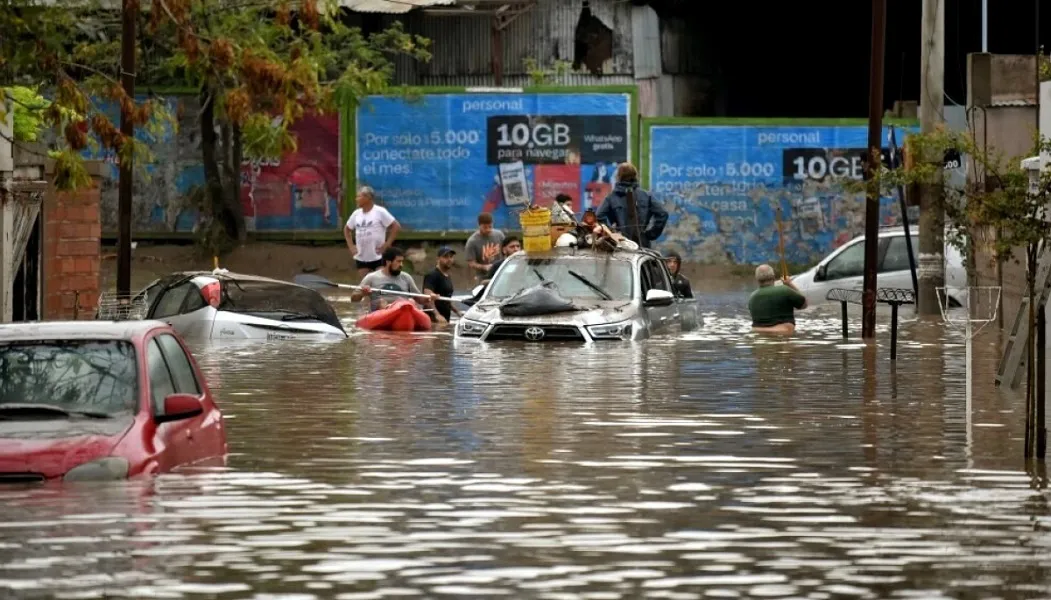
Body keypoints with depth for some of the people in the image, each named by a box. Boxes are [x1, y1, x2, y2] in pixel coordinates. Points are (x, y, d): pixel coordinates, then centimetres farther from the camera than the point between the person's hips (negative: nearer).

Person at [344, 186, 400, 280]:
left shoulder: (380, 212, -9)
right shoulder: (356, 213, 8)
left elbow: (396, 226, -10)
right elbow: (347, 229, 23)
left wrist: (387, 244, -12)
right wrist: (351, 245, 11)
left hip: (378, 257, -5)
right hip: (361, 258, 6)